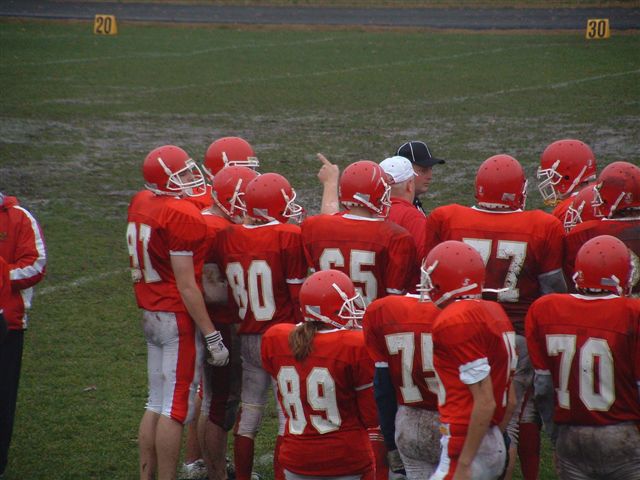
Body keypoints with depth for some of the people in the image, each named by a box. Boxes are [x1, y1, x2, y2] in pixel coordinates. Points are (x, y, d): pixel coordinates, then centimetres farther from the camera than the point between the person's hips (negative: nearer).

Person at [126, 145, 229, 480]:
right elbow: (186, 285, -19)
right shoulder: (182, 216, -19)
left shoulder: (140, 203, 6)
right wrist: (212, 335, -16)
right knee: (177, 408, -2)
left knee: (157, 403, 16)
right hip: (179, 319, -8)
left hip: (150, 315, 8)